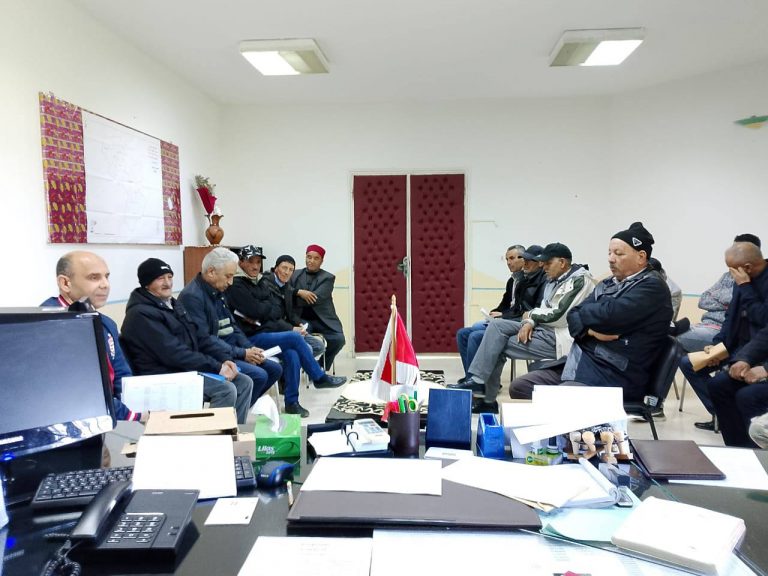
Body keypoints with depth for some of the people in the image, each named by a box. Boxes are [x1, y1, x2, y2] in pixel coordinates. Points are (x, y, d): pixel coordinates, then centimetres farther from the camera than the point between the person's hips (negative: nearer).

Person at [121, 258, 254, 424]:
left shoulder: (173, 304, 15)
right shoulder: (141, 314, -15)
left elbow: (199, 338, 15)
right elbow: (174, 354, -23)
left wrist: (224, 359, -2)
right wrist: (216, 367, -22)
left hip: (190, 368, 9)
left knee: (244, 382, -2)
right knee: (226, 389, -25)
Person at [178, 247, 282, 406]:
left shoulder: (218, 293, 13)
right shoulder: (191, 296, -17)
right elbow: (204, 340, -22)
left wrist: (250, 348, 0)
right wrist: (242, 354, -19)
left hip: (229, 351, 10)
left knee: (275, 369, 4)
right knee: (258, 375, -23)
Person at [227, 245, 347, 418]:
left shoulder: (263, 281, 14)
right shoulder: (236, 285, -8)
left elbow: (279, 309, 7)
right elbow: (257, 311, -17)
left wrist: (263, 311, -10)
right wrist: (270, 307, 0)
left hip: (267, 331, 6)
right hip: (252, 337, -6)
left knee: (291, 354, -23)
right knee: (295, 337, -22)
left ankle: (292, 402, -13)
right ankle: (320, 378, -4)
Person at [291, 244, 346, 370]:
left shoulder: (328, 278, 4)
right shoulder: (295, 275, 13)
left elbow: (316, 298, -11)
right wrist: (299, 292, -17)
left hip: (323, 320, 0)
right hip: (302, 319, 0)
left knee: (338, 339, -23)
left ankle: (321, 367, 3)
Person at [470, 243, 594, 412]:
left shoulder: (579, 280, -12)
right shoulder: (554, 281, 15)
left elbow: (558, 316, -20)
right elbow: (544, 310, 12)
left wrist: (531, 315, -5)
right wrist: (529, 322, -10)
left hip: (559, 339, -8)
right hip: (544, 329, 8)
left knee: (499, 345, -10)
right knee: (498, 325, -7)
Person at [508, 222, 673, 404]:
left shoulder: (652, 287, -7)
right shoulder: (607, 285, 17)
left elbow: (609, 315, -21)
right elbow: (574, 316, 8)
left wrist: (584, 312, 0)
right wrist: (591, 330, -14)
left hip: (613, 378, -8)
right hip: (578, 364, 8)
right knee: (519, 387, -4)